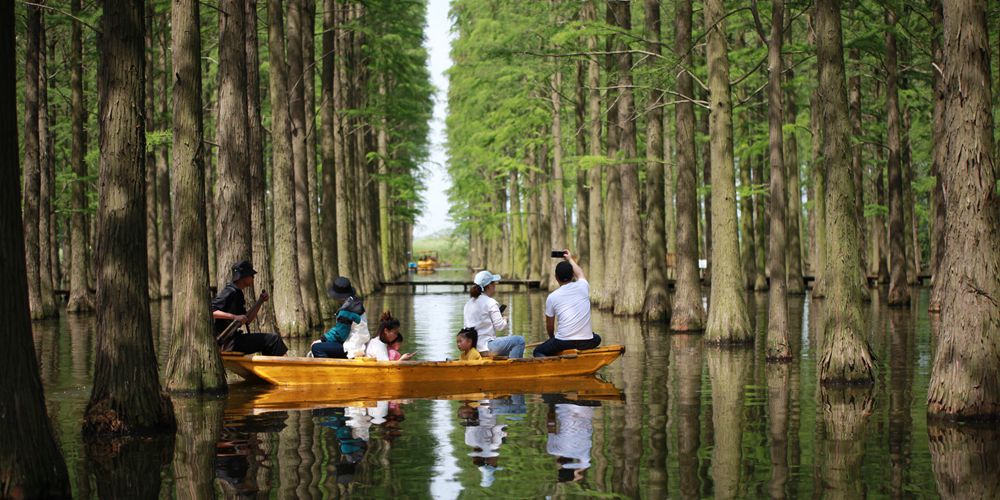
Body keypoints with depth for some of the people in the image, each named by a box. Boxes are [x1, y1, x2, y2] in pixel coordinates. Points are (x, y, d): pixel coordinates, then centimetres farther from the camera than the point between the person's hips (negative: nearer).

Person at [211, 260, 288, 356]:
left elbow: (247, 321, 21)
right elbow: (210, 311, -24)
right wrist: (234, 317, -29)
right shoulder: (230, 292, -12)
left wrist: (261, 302, 14)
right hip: (228, 342, -10)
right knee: (274, 339, -13)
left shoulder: (238, 294, 18)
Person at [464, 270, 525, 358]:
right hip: (486, 346, -9)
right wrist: (505, 320, 8)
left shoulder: (469, 304, 11)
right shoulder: (490, 303, -12)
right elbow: (500, 326, -15)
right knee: (519, 341, -7)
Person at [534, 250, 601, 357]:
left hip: (563, 342, -4)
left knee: (538, 352, 17)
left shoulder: (552, 297, -2)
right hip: (586, 342, 4)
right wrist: (570, 259, 46)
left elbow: (549, 326, 8)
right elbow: (580, 273, 29)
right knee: (596, 339, 38)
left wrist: (552, 338, 29)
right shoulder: (583, 287, 3)